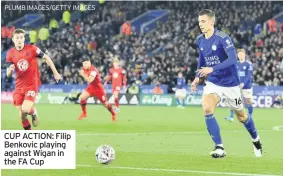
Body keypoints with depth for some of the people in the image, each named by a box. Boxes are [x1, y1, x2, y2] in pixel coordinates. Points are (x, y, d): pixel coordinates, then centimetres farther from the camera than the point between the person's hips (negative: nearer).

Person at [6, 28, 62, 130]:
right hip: (19, 86, 4)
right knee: (22, 115, 2)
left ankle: (34, 113, 14)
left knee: (26, 109, -22)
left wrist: (55, 73, 4)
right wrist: (10, 70, -21)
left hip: (32, 84, -4)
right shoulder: (10, 53, 0)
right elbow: (8, 74, 4)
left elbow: (46, 58, 2)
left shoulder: (31, 49, -9)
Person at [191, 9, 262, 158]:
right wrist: (197, 77, 10)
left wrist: (212, 69, -36)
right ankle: (219, 148, -17)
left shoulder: (223, 38, -20)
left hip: (230, 83, -4)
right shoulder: (200, 41, -1)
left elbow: (232, 59, -28)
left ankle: (255, 140, 42)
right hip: (213, 82, 4)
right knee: (207, 109, -22)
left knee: (241, 116, 12)